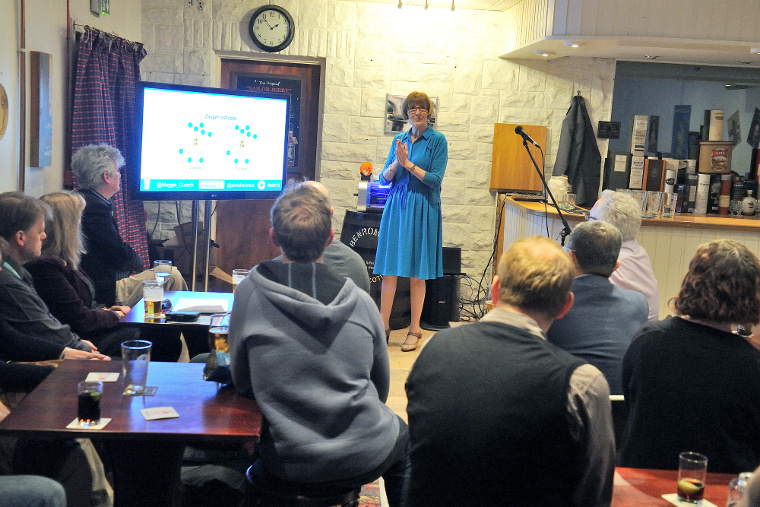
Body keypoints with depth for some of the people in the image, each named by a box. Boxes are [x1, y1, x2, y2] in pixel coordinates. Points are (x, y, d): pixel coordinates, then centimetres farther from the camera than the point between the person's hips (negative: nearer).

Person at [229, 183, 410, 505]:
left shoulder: (249, 294, -10)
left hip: (288, 468, -1)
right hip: (365, 460, 1)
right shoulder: (361, 301, -6)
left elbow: (242, 382, 2)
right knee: (402, 436, 34)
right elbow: (381, 386, 8)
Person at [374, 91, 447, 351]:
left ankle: (415, 329, 10)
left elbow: (435, 179, -10)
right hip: (396, 207, 4)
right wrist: (396, 162, -12)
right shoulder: (399, 140, 11)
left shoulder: (437, 140, -2)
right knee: (389, 270, 3)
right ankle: (383, 326, 11)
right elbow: (384, 178, 7)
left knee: (416, 273, 0)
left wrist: (408, 163, -15)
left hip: (422, 210, -4)